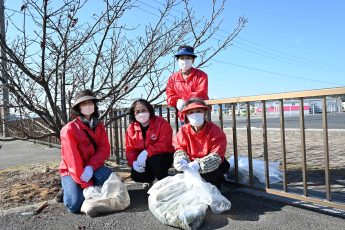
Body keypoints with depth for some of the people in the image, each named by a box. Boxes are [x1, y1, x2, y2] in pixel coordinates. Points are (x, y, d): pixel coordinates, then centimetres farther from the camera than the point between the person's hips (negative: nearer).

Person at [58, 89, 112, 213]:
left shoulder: (99, 126, 1)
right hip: (72, 171, -3)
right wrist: (87, 186, -25)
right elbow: (72, 159, -21)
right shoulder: (69, 129, -15)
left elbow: (104, 149, -8)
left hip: (92, 168, 4)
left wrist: (91, 167, -27)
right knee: (76, 204, -23)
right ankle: (68, 189, 10)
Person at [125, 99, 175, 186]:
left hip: (163, 156, -4)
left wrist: (146, 152, -34)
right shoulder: (131, 128, -2)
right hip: (143, 159, 4)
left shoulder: (161, 123, -16)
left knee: (154, 160, -36)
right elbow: (130, 149, -1)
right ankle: (149, 179, 20)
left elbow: (165, 144, -25)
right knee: (136, 175, -18)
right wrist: (133, 162, -21)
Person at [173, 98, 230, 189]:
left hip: (211, 166, -2)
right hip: (191, 164, 3)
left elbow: (217, 155, -24)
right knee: (180, 168, -23)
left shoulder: (215, 130, -16)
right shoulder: (183, 130, -6)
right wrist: (181, 160, -35)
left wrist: (198, 165, -41)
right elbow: (179, 149, -9)